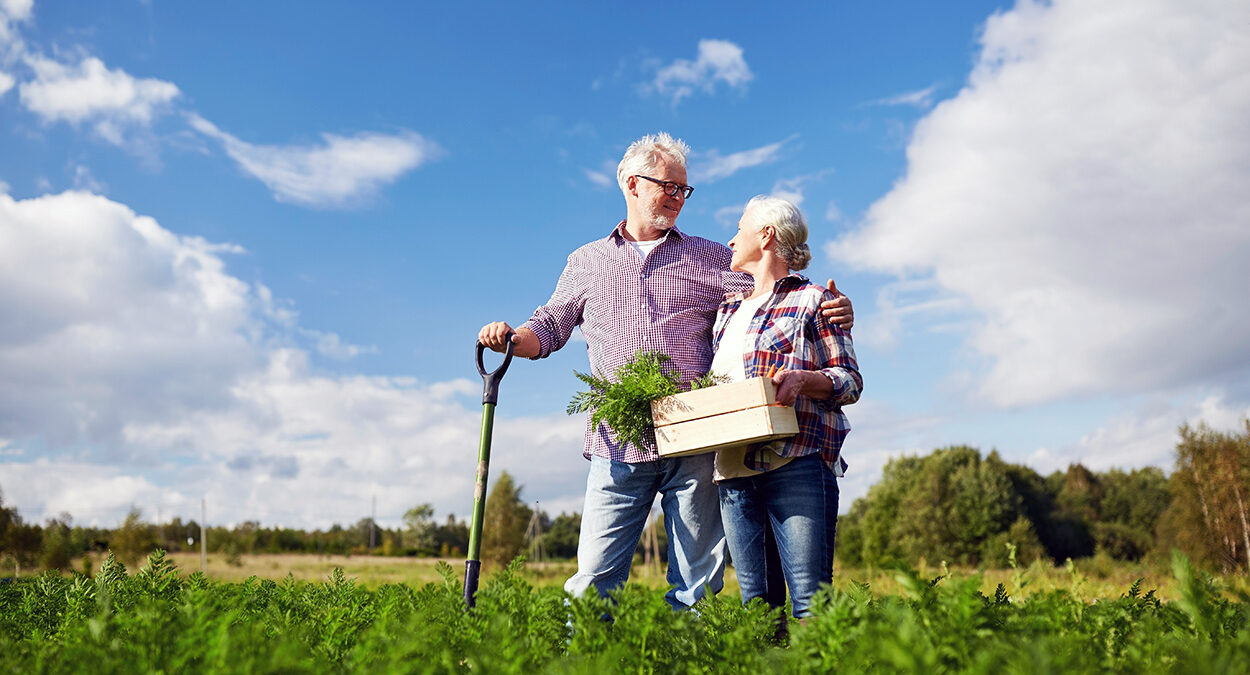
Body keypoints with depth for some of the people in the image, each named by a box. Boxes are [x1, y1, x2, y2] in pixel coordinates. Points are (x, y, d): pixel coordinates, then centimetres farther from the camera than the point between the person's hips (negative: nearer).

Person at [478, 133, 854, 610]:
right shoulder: (587, 262, 17)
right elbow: (548, 328, 18)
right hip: (619, 447, 0)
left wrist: (830, 312, -9)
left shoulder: (711, 258, 15)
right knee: (594, 577, -3)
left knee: (697, 581, 4)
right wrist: (511, 338, -3)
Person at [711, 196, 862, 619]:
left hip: (796, 461, -6)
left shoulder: (811, 299, 6)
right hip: (732, 470, 6)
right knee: (754, 598, 6)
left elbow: (850, 380, 2)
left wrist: (803, 378, -18)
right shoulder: (728, 310, 24)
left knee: (810, 597, -9)